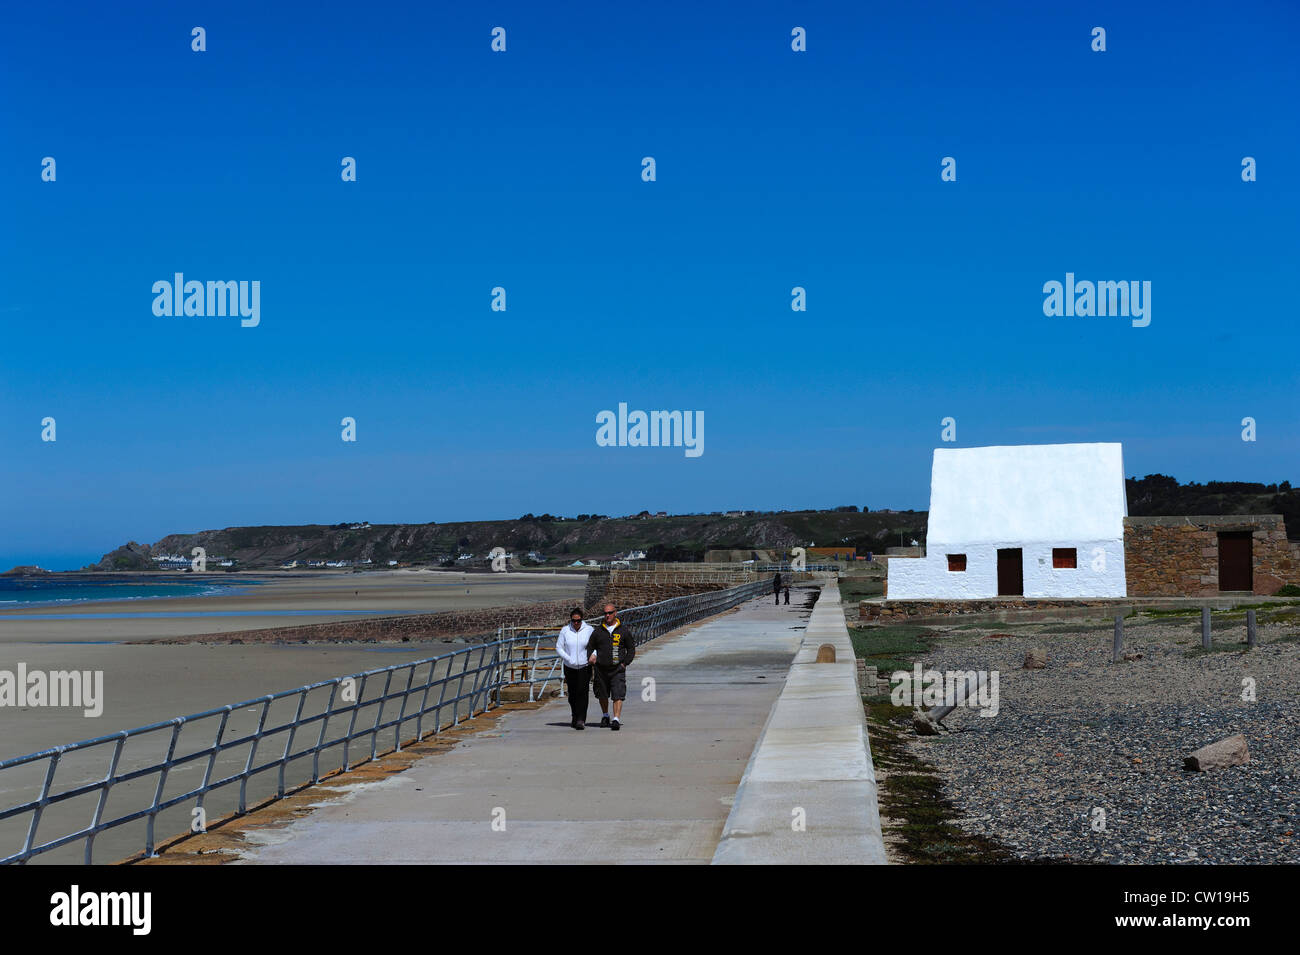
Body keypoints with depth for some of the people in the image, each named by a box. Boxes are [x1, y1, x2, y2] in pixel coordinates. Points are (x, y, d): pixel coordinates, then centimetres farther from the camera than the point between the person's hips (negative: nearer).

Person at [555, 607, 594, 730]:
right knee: (572, 694, 9)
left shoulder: (589, 630, -1)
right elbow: (559, 647, 2)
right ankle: (575, 717, 28)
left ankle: (581, 720, -16)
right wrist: (568, 659, -11)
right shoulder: (565, 631, 0)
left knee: (582, 692, -14)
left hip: (584, 666, -2)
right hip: (570, 667, 2)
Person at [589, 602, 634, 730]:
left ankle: (616, 720, -17)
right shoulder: (597, 631, 4)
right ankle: (605, 716, 35)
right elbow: (590, 647, 14)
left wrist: (625, 663, -1)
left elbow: (631, 648, 8)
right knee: (602, 695, 14)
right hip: (601, 669, 2)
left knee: (618, 695, -13)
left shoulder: (623, 631, 1)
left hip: (618, 669, -2)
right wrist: (592, 659, -2)